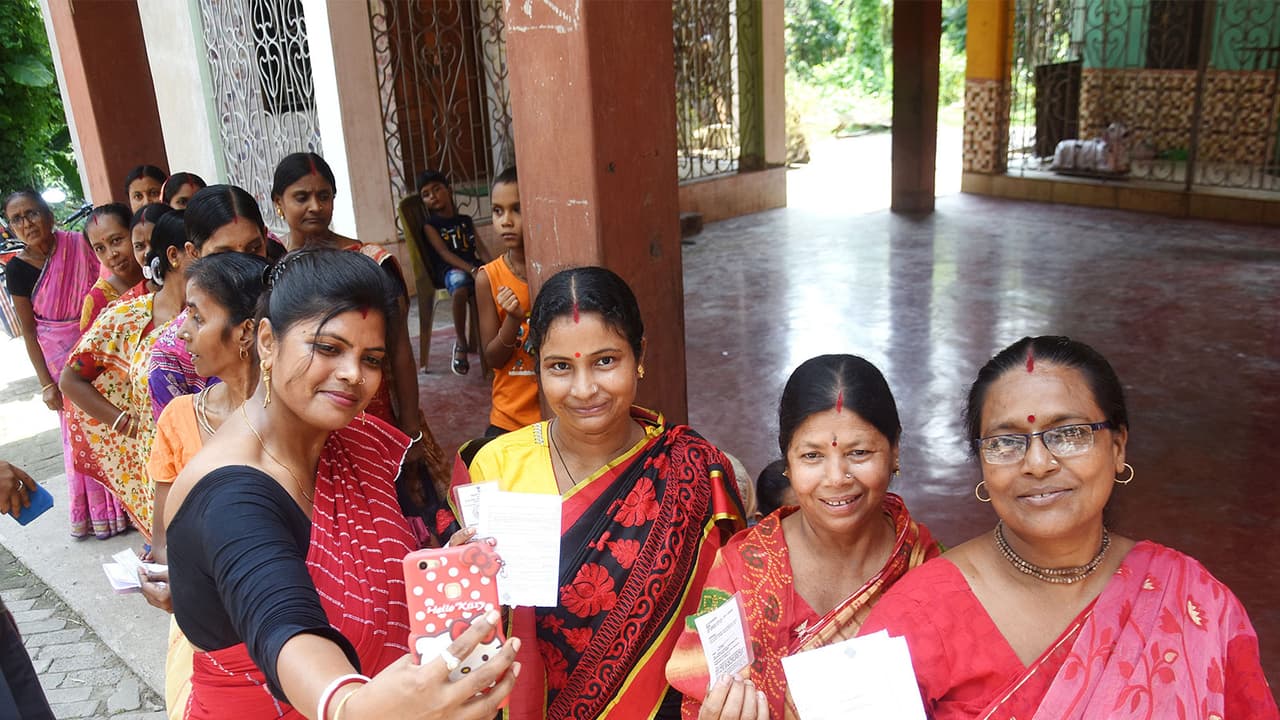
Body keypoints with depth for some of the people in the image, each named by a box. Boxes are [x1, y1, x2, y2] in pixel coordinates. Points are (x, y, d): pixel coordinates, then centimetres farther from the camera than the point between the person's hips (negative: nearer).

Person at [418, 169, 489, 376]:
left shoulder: (466, 221, 23)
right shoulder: (430, 225, 9)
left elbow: (480, 248, 13)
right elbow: (444, 253, -6)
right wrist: (472, 269, -21)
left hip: (474, 265, 4)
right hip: (450, 268, -4)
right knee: (460, 288, -39)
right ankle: (461, 344, -22)